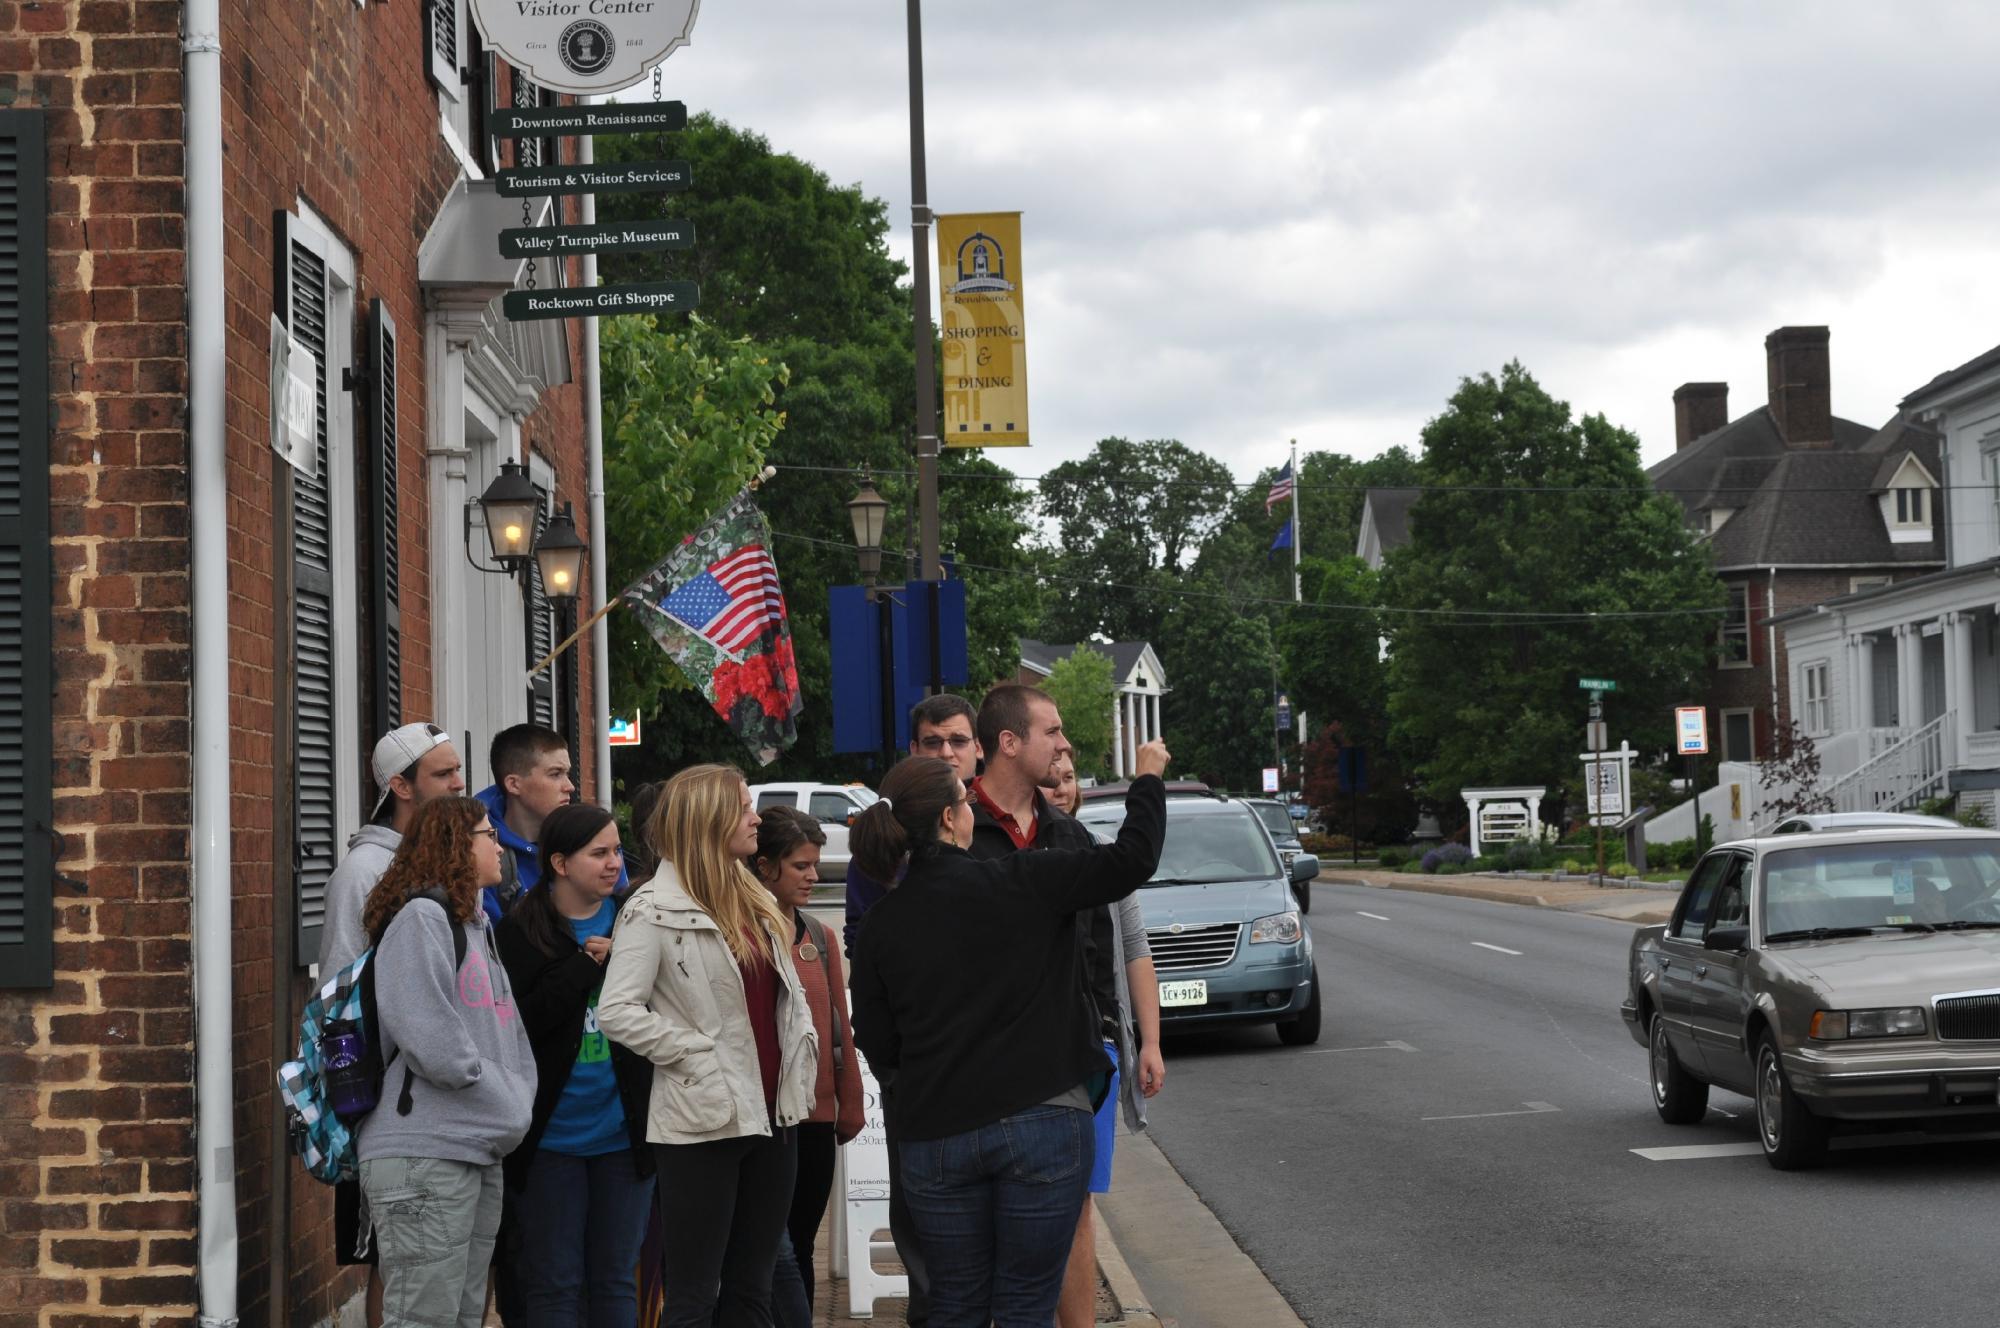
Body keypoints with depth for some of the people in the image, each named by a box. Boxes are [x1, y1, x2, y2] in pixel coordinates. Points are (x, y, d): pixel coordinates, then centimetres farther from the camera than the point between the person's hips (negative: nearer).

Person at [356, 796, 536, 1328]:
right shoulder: (421, 918, -10)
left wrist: (519, 1101, -1)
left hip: (482, 1154, 10)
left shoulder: (478, 927, 20)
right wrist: (507, 1108, -9)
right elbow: (433, 1043, -19)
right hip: (423, 1157, -10)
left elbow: (511, 1037, 18)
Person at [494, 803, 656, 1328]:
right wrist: (587, 964, -15)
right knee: (553, 1285, 3)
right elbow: (517, 1022, -15)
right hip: (551, 1134, -3)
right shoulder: (520, 931, -3)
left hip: (622, 1132, 3)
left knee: (615, 1281, 11)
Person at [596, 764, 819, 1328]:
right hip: (704, 1123, -7)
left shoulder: (756, 901, 13)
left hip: (772, 1114, 7)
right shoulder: (654, 910, -11)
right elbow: (616, 1012, -18)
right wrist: (697, 1055, -16)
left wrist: (803, 1048, 6)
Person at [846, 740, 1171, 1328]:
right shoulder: (1018, 882, -9)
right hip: (1044, 1122, -3)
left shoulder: (879, 926, 2)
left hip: (937, 1138, 3)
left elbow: (877, 1048, 5)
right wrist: (1149, 778, 8)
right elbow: (1130, 859, -8)